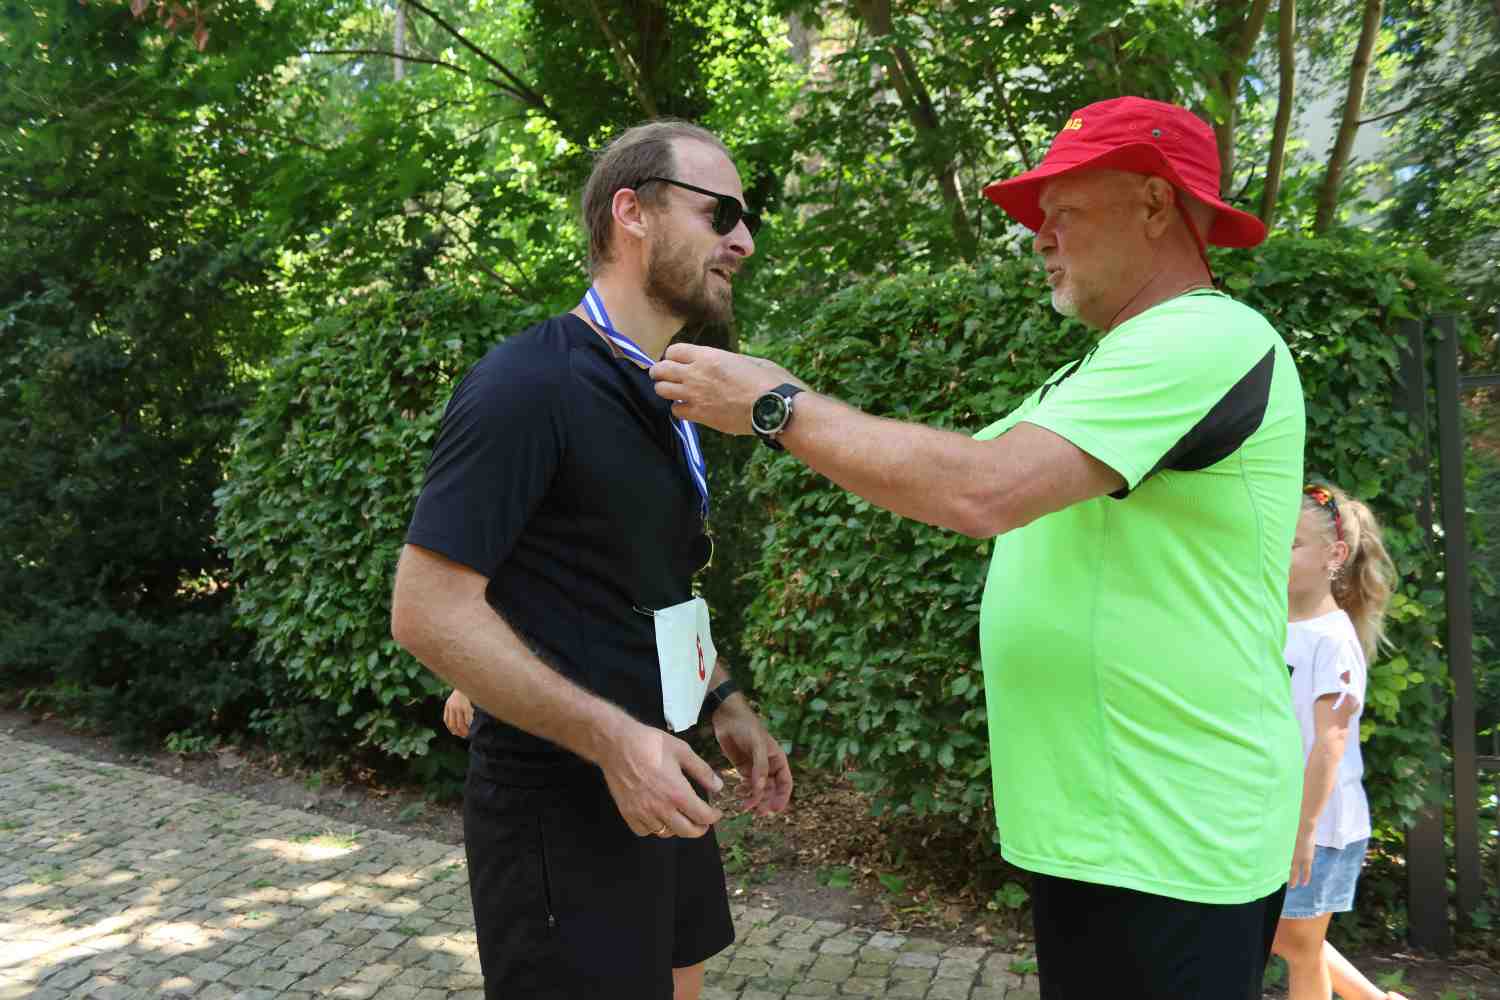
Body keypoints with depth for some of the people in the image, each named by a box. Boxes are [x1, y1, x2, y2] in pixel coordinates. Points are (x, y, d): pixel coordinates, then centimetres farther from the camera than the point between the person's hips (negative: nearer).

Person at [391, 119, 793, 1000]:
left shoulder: (664, 399, 10)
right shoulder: (529, 386, -18)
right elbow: (428, 611, -22)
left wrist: (726, 704, 10)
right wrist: (612, 739, -25)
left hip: (659, 790, 9)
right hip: (561, 803, -9)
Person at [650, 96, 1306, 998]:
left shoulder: (1207, 341, -18)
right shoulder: (1107, 370, 16)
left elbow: (983, 491, -29)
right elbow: (949, 471, 13)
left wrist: (780, 406, -19)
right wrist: (782, 410, 4)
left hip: (1163, 846, -9)